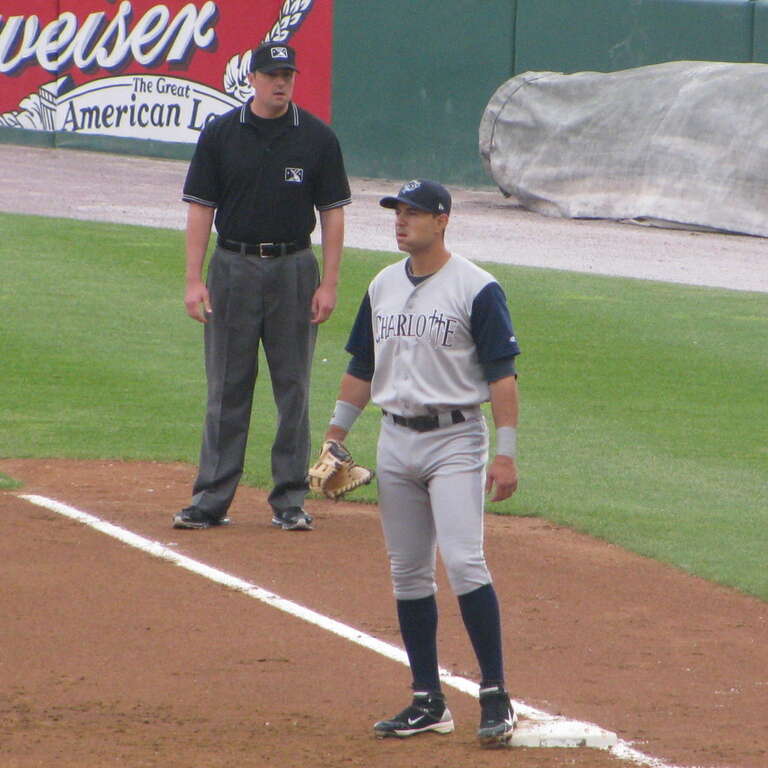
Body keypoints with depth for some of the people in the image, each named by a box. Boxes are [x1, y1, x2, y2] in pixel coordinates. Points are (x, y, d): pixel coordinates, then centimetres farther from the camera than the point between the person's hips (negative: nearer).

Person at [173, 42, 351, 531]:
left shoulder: (317, 138, 1)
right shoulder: (221, 134, 1)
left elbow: (332, 212, 2)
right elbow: (201, 209, 1)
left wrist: (329, 283, -5)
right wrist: (194, 280, -6)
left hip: (294, 270, 0)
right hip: (233, 267, 0)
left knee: (293, 387, 3)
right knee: (227, 387, 3)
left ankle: (290, 500, 10)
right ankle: (211, 500, 6)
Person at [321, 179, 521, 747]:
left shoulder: (476, 289, -8)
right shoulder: (383, 287, 11)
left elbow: (501, 374, -10)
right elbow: (361, 367, 19)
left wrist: (506, 452, -16)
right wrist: (335, 437, 13)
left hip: (455, 439, -6)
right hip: (396, 439, 7)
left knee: (463, 561, -17)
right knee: (407, 573, 7)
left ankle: (496, 695, -12)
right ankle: (429, 701, 13)